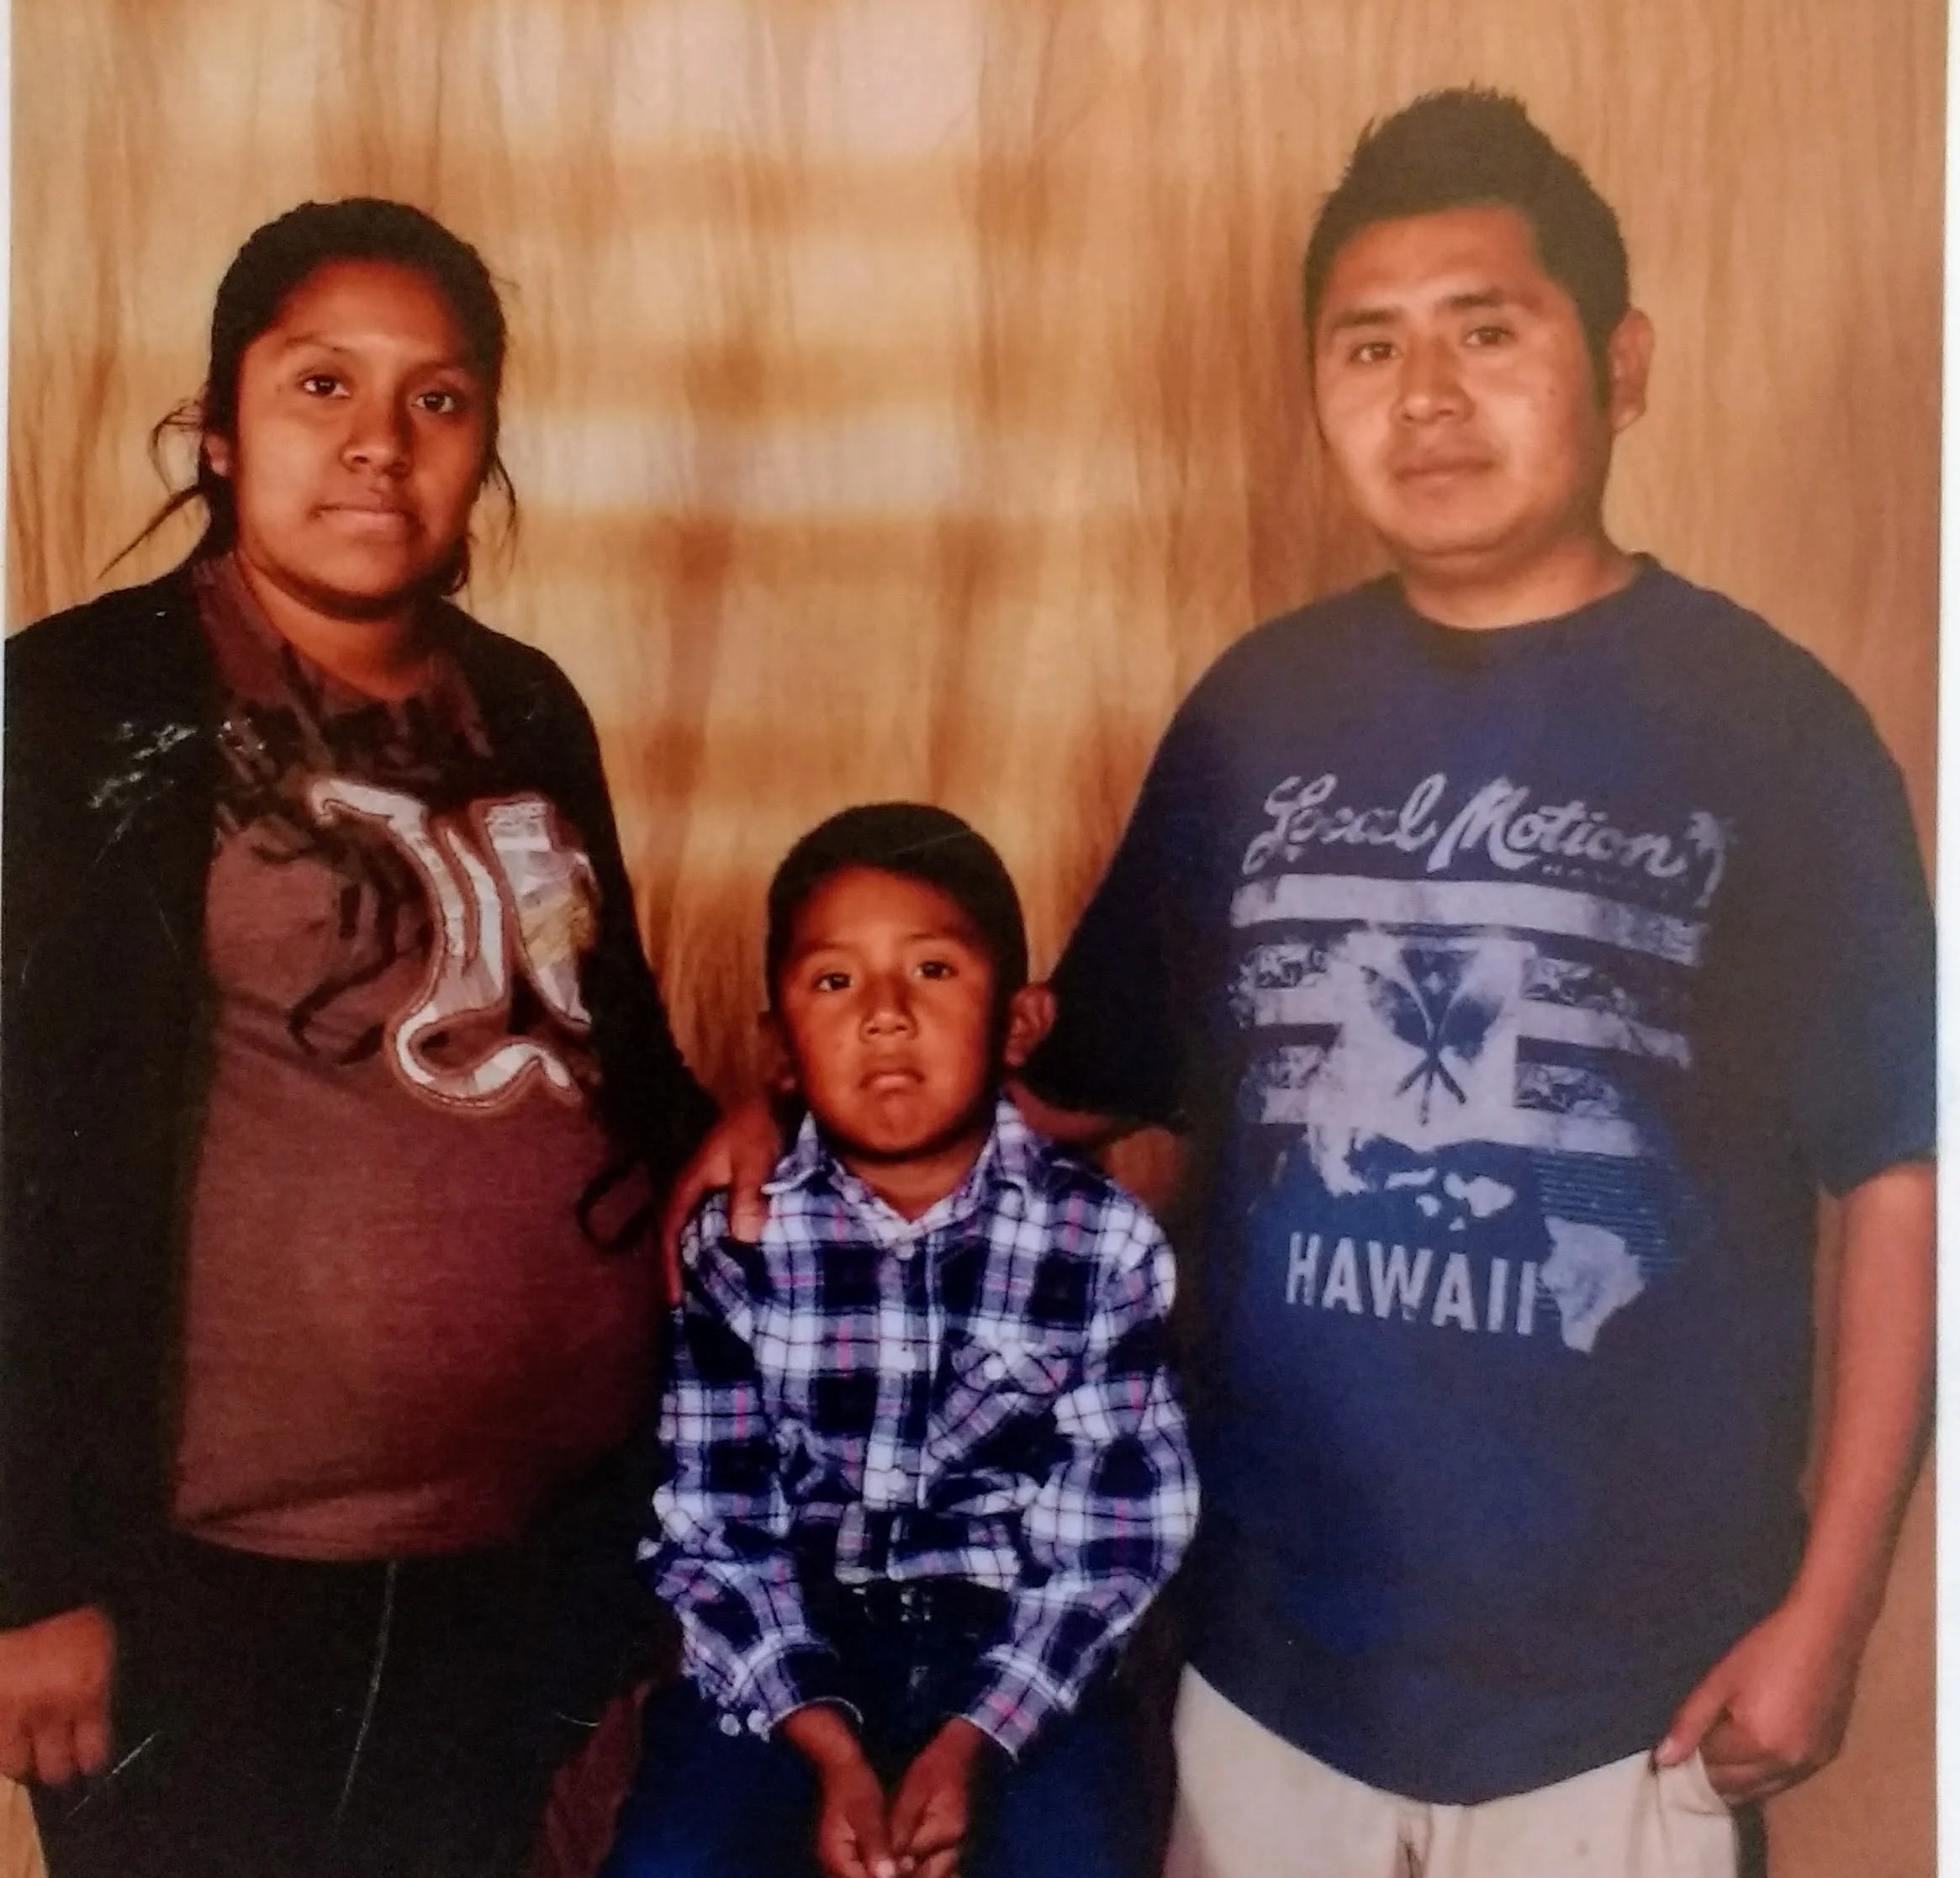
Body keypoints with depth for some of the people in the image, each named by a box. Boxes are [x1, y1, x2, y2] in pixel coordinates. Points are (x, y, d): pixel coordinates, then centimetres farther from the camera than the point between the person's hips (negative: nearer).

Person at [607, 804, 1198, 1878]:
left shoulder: (1105, 1243, -8)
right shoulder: (736, 1240, -7)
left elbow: (1116, 1537, -7)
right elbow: (708, 1525, -6)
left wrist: (972, 1740, -17)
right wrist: (826, 1744, -17)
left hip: (1011, 1648, 0)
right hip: (788, 1642, 1)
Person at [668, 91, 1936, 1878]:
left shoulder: (1767, 726, -8)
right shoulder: (1259, 709, 2)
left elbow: (1897, 1181, -6)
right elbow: (1089, 1070, 8)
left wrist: (1829, 1601, -7)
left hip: (1620, 1669, -2)